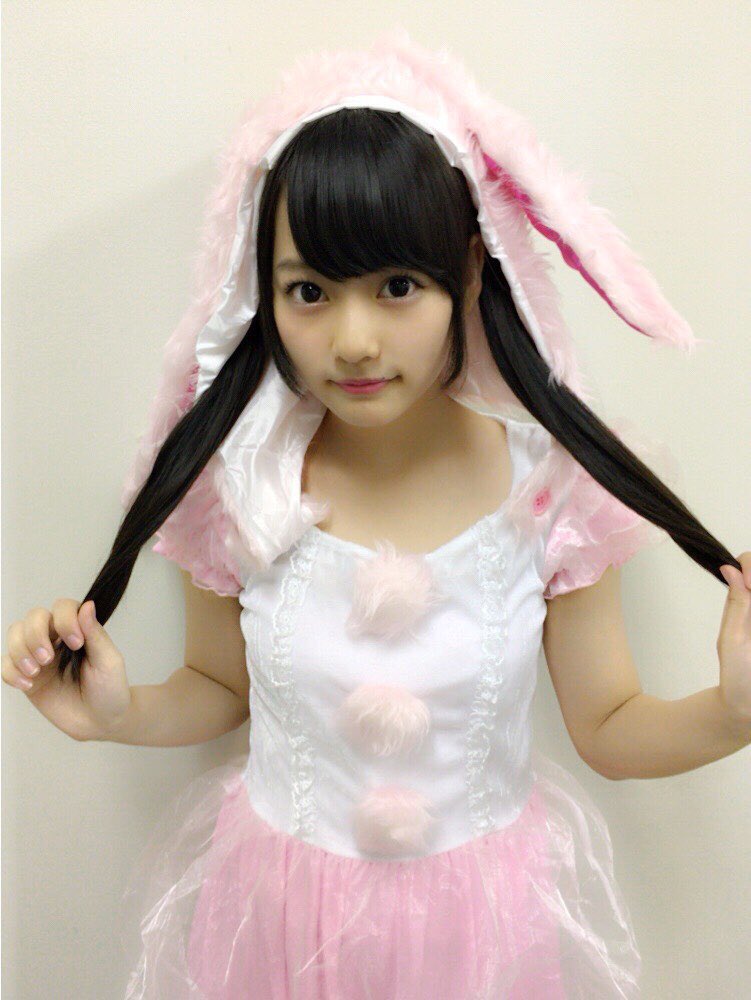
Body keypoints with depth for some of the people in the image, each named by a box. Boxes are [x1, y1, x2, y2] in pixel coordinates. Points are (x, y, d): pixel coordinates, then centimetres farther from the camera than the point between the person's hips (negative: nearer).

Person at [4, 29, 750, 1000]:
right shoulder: (234, 487, -17)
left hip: (484, 907, 0)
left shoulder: (551, 487, -19)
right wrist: (121, 712, -17)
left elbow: (610, 729, -8)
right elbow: (219, 687, 1)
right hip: (277, 908, 1)